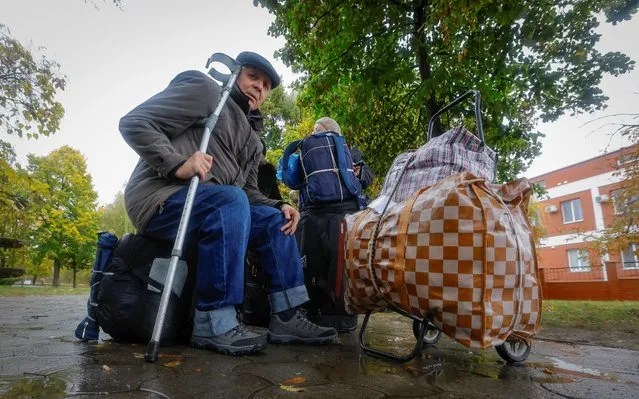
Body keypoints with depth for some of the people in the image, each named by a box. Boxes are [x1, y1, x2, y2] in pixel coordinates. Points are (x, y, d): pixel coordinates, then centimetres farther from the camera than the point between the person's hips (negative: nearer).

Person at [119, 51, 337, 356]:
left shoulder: (253, 141, 21)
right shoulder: (206, 91, -3)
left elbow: (248, 191, 17)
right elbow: (134, 123, -10)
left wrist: (278, 206, -3)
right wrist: (177, 164, -25)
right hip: (159, 198, -8)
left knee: (275, 220, 1)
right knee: (231, 202, -33)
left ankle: (286, 317, -1)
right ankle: (213, 323, -27)